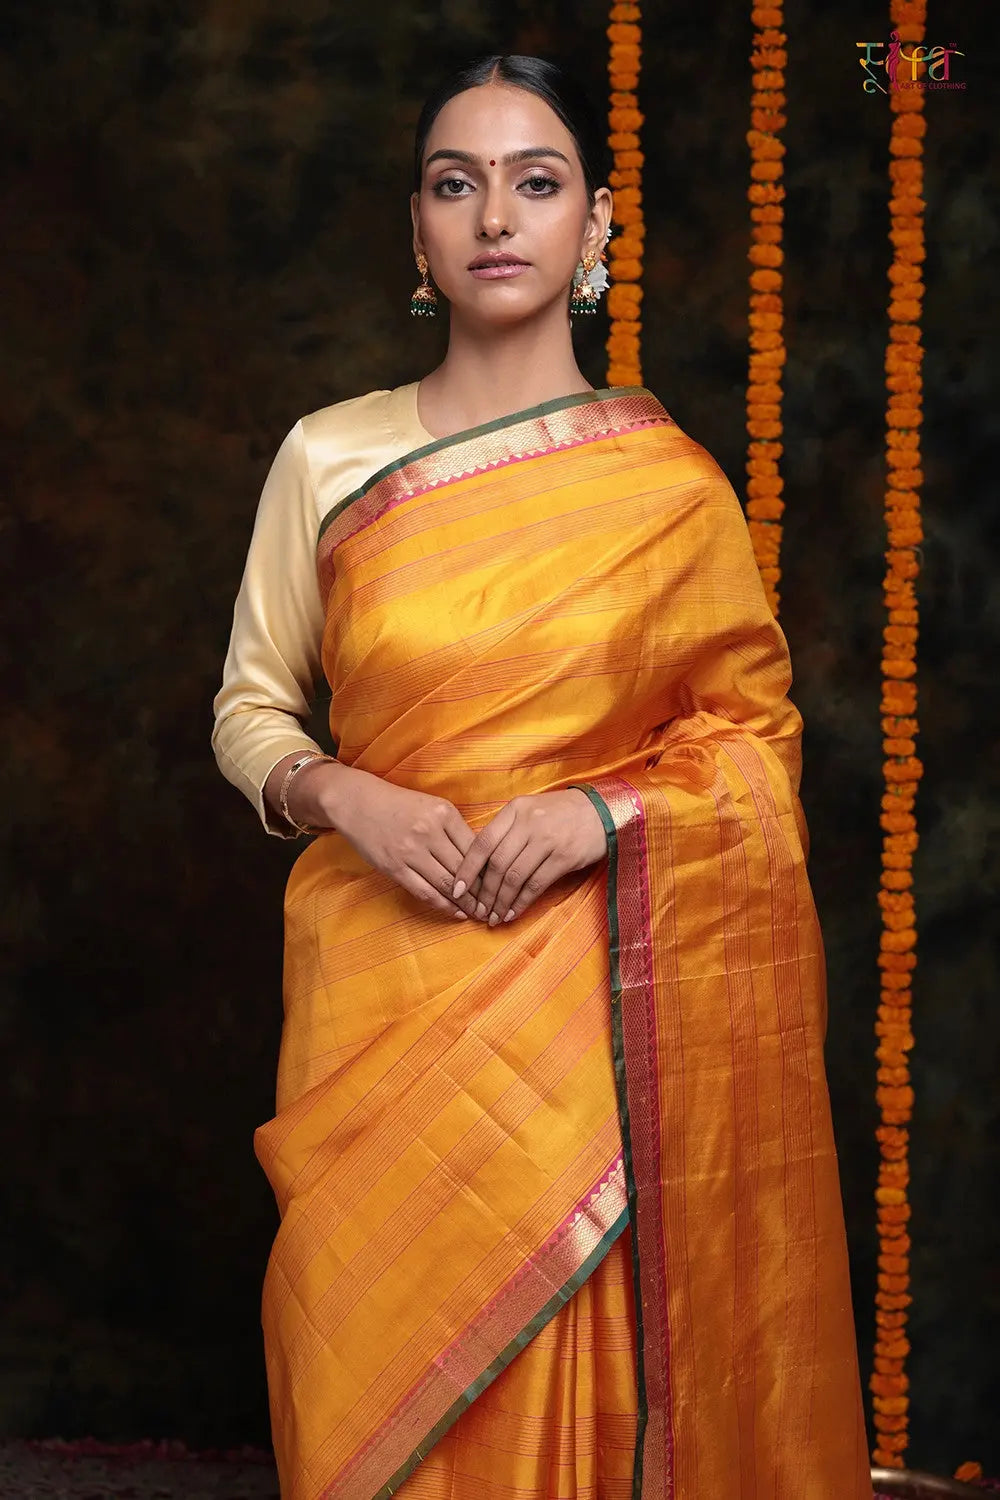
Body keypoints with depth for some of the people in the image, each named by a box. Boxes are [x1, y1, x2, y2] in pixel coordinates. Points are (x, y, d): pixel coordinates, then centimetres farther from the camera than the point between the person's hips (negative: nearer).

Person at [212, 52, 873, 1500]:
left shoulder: (670, 484, 1)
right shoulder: (327, 457, 4)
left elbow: (755, 732, 6)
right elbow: (250, 709, 9)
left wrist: (605, 811, -12)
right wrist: (343, 798, -11)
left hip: (600, 998, -1)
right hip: (384, 987, 1)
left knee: (582, 1382, 1)